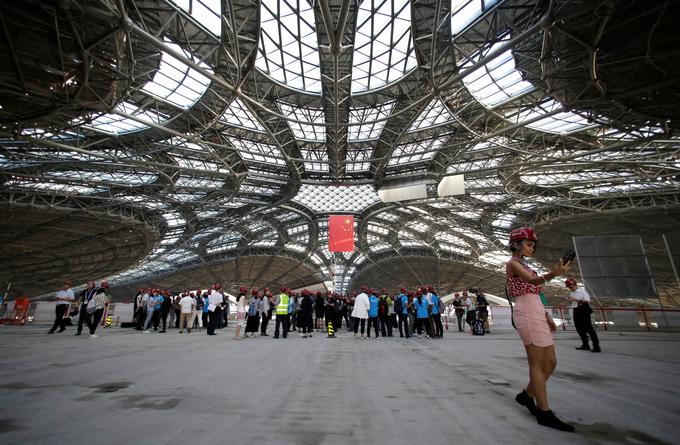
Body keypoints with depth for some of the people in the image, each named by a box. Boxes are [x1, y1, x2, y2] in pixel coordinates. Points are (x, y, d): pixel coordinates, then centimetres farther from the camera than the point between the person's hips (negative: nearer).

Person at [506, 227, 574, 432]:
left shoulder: (524, 265, 23)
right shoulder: (513, 263, -5)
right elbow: (532, 281, -21)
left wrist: (546, 316, 20)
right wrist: (553, 274, -41)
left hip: (536, 312, 9)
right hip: (526, 312, -9)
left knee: (550, 362, 10)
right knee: (538, 363, -5)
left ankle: (526, 395, 24)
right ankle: (545, 413, 3)